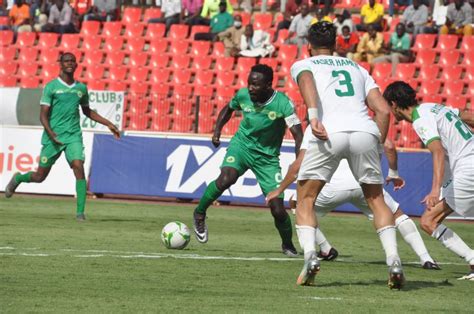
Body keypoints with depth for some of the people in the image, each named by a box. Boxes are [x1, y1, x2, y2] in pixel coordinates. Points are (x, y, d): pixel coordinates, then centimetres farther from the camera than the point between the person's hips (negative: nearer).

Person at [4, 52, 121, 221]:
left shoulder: (81, 88, 11)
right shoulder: (51, 87, -2)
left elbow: (87, 111, 27)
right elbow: (43, 115, -6)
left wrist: (108, 124, 22)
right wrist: (50, 133, -22)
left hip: (74, 136, 2)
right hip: (53, 137, -2)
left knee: (78, 167, -21)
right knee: (40, 176, 6)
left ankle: (80, 212, -19)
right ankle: (18, 178, 40)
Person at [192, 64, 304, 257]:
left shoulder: (282, 104, -21)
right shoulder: (243, 95, -9)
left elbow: (298, 135, -25)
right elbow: (228, 109, 16)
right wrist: (217, 131, 2)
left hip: (268, 157, -1)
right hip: (242, 145, 1)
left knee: (278, 210, -6)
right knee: (226, 179, -32)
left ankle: (288, 245, 24)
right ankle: (199, 214, -8)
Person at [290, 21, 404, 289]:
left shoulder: (303, 65, 22)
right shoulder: (357, 69, 32)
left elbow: (306, 81, -5)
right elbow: (384, 110, 19)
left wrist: (313, 116, -17)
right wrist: (377, 146, 23)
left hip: (330, 133, -3)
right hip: (365, 132, 3)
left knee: (305, 199, 12)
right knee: (376, 198, 18)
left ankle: (310, 256, -10)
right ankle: (393, 260, 2)